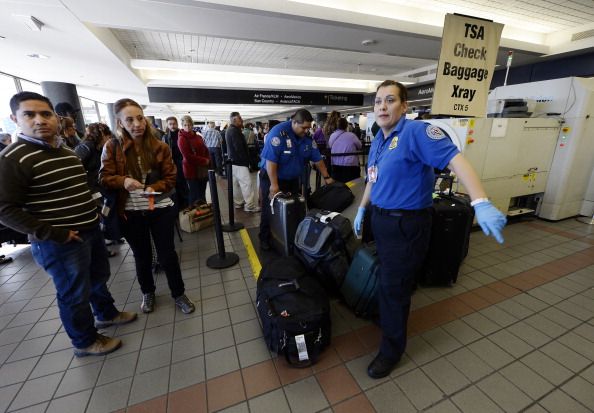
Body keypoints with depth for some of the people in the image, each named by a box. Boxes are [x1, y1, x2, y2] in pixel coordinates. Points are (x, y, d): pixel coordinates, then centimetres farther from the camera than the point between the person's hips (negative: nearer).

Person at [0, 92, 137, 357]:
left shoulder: (67, 153, 10)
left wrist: (95, 211, 13)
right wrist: (54, 234, -22)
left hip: (91, 231, 8)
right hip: (60, 243, -8)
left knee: (99, 277, 24)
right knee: (75, 294, 9)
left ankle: (106, 314, 48)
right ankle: (85, 341, 31)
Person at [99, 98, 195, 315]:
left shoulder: (160, 146, -3)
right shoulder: (112, 147, -3)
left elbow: (171, 177, -2)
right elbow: (104, 177, -3)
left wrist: (154, 188, -20)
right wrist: (123, 181, -23)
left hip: (160, 209, -1)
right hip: (130, 213, 1)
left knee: (167, 254, 7)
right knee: (142, 256, 18)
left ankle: (179, 294, 26)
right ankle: (148, 293, 41)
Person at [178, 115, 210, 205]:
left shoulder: (198, 137, 13)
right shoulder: (182, 139, -9)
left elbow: (205, 150, 15)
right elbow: (188, 156, -17)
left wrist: (208, 160, -4)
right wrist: (204, 161, -14)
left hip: (203, 170, 7)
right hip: (192, 171, -6)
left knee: (202, 195, 16)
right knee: (195, 195, -1)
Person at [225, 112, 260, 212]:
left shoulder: (230, 130, 16)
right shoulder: (235, 131, -17)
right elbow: (239, 148, -22)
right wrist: (246, 160, -14)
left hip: (233, 161, 11)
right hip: (239, 162, -11)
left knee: (235, 183, 14)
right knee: (247, 183, -9)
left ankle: (238, 203, 23)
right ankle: (250, 206, -7)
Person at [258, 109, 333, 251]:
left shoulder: (307, 137, -3)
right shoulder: (278, 132, -23)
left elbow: (317, 159, 5)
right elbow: (270, 160, -26)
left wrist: (327, 177, 6)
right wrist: (274, 184, -26)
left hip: (293, 180, 6)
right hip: (271, 178, -6)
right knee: (270, 211, 4)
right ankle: (265, 239, 21)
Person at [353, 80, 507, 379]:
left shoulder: (415, 131, -17)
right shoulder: (378, 141, 9)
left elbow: (455, 160, -28)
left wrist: (481, 204, -40)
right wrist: (362, 209, 21)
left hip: (406, 224, -7)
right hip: (381, 220, 8)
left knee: (393, 288, 4)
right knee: (387, 280, 24)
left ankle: (392, 349, 26)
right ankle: (386, 316, 50)